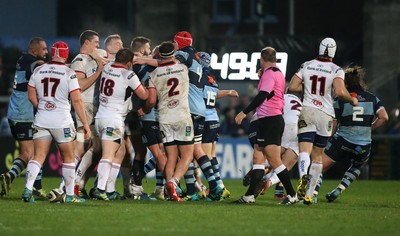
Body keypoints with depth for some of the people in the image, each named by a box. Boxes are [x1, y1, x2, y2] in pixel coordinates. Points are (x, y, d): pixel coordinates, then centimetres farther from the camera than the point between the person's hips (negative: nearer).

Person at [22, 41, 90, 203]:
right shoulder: (68, 73, -8)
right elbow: (76, 100, -9)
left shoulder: (38, 71, 4)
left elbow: (31, 96, 9)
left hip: (41, 120, 3)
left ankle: (28, 189, -14)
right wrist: (85, 124, -5)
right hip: (62, 121, -3)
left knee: (38, 156, 3)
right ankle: (70, 195, 14)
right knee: (68, 158, 10)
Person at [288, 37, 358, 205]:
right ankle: (309, 193, 11)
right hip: (325, 114, 0)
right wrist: (352, 100, 0)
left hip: (307, 111, 0)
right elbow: (340, 92, -19)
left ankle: (303, 175, -44)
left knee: (304, 151, -10)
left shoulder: (306, 66, 3)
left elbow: (292, 87, 2)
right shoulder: (336, 70, -5)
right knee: (318, 156, 12)